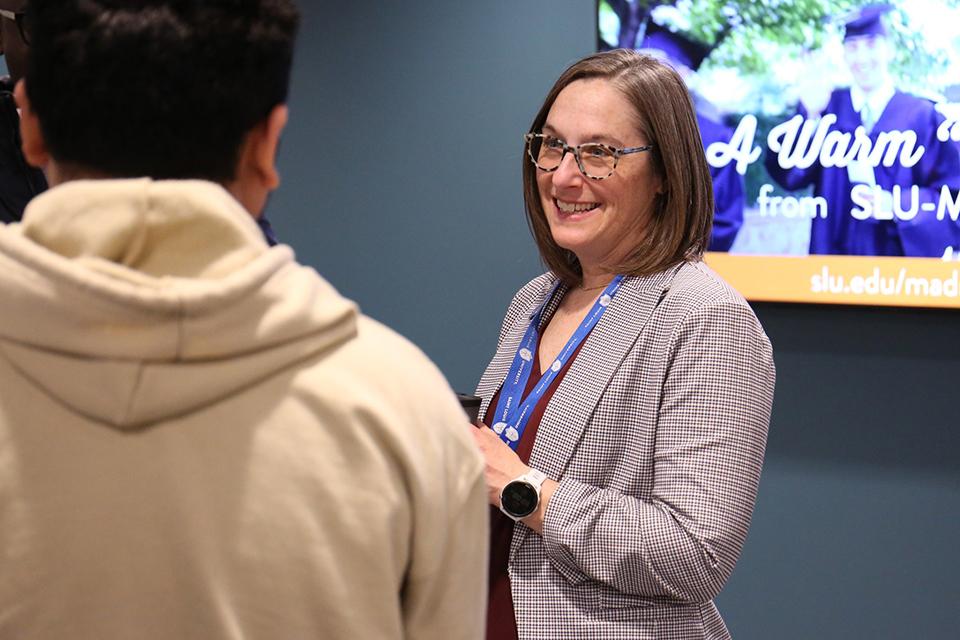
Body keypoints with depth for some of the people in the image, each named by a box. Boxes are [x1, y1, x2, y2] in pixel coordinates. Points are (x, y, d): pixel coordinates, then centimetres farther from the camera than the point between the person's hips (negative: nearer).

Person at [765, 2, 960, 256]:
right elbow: (788, 175, -5)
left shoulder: (923, 117, -2)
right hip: (835, 259, 2)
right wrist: (809, 116, -16)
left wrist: (896, 204, -17)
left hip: (901, 263, -1)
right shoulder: (827, 107, 5)